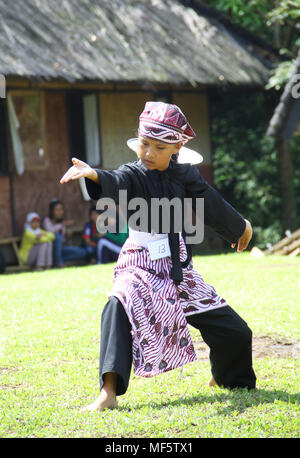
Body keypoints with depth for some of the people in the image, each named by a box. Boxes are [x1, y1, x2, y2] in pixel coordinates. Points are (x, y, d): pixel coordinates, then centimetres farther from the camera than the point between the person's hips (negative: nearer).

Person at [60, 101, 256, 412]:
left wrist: (239, 227, 35)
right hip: (141, 267, -4)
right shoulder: (134, 175, -9)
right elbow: (115, 183, -33)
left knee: (235, 333, 5)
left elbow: (211, 205, 19)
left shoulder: (185, 176, 2)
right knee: (119, 308, -37)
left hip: (180, 269, 4)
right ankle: (109, 392, -38)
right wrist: (93, 174, -56)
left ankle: (223, 379, 39)